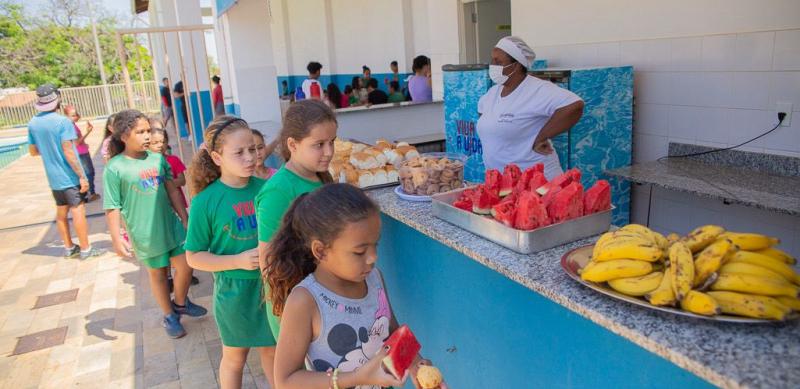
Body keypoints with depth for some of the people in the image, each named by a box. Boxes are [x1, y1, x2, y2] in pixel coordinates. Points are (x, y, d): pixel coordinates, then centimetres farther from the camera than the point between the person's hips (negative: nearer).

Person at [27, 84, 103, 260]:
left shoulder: (33, 123, 3)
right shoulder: (63, 122, -17)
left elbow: (33, 151, 12)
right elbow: (68, 152, -21)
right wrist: (82, 176, -18)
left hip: (54, 178, 7)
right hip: (70, 176, -7)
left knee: (61, 213, 16)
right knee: (78, 212, 1)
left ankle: (69, 247, 28)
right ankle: (85, 249, 9)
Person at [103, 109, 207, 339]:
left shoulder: (158, 159, 1)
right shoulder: (115, 168, -11)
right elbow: (113, 208, -9)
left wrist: (185, 220, 9)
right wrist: (117, 240, -10)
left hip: (171, 225, 4)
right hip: (145, 233, -3)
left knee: (185, 265, 5)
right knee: (158, 273, 12)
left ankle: (181, 303, 33)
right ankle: (169, 316, 31)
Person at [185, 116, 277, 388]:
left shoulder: (265, 188, -8)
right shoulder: (206, 201, -16)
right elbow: (194, 257, -9)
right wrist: (239, 260, -22)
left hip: (271, 285, 2)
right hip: (234, 291, -2)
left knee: (272, 349, 21)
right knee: (235, 357, 20)